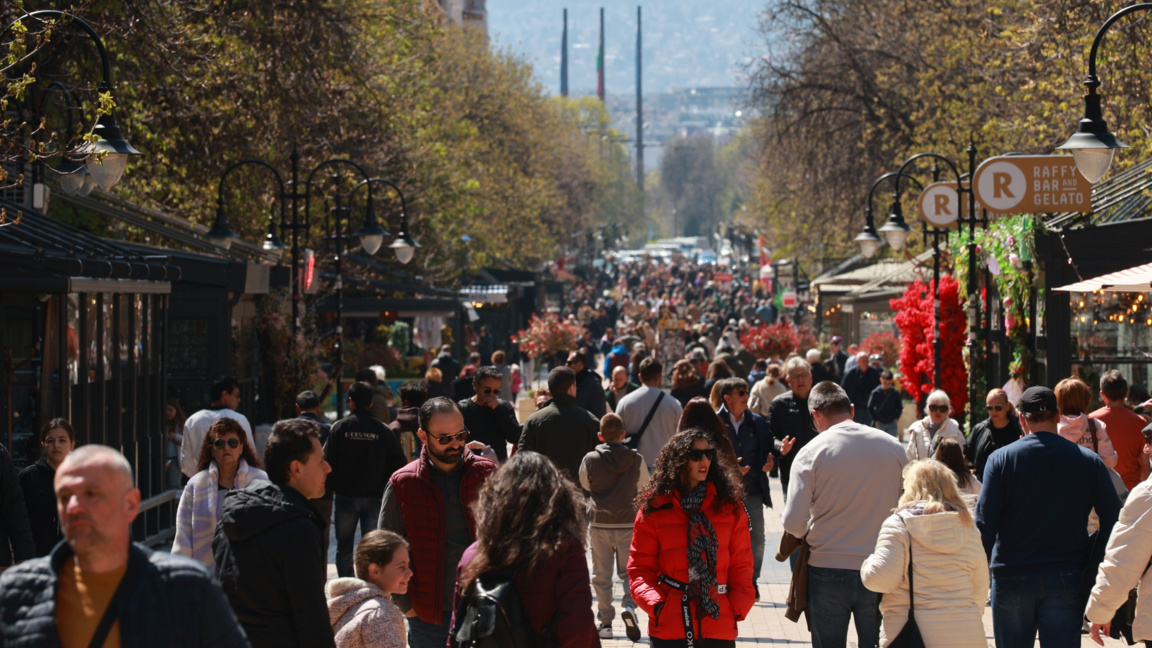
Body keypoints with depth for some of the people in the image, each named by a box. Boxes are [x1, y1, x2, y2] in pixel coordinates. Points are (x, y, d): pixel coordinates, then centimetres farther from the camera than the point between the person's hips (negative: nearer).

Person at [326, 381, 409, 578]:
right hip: (375, 497, 1)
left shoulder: (339, 427, -7)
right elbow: (398, 464, -4)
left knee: (344, 547, 11)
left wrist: (334, 486, 5)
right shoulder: (383, 430, -4)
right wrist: (383, 487, 9)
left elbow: (327, 462, -10)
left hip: (346, 497, -1)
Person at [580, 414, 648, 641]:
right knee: (628, 572, 9)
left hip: (599, 524, 0)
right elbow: (644, 490, 9)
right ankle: (629, 607, -15)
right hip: (628, 523, 0)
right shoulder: (636, 460, -4)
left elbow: (584, 485, 12)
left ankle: (605, 621, 10)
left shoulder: (590, 459, -6)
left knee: (601, 575, 9)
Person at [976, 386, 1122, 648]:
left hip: (1011, 579, 0)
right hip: (1066, 581, 0)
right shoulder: (1089, 461, 1)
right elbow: (1113, 521, 1)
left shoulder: (1001, 459, -3)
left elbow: (984, 523, -6)